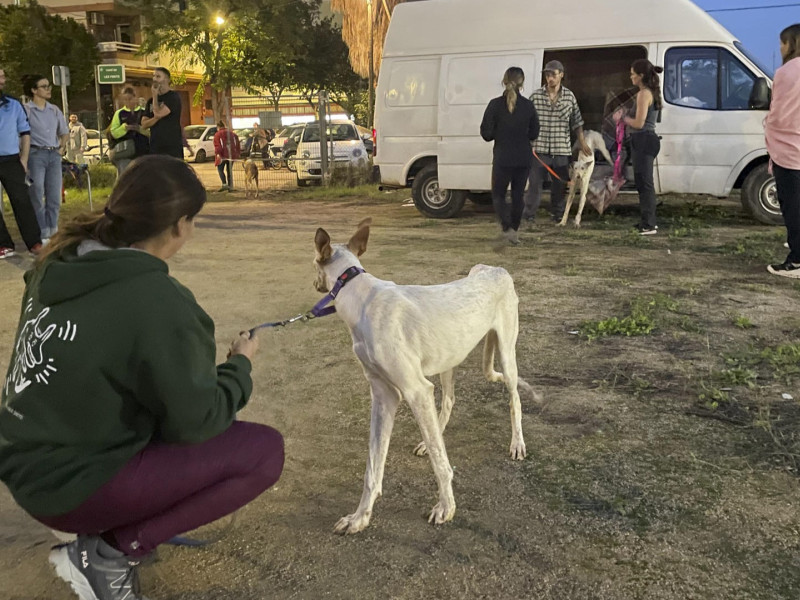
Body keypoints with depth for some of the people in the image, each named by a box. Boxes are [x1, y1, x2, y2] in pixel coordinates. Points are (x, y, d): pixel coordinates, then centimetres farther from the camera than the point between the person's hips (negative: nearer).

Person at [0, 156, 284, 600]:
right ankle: (109, 553, -5)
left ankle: (120, 525, 14)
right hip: (70, 484, -8)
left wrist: (193, 347, 11)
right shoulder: (155, 301, -25)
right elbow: (196, 422, -18)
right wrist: (239, 365, -1)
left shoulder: (61, 263, -3)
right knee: (264, 451, -11)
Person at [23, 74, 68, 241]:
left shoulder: (55, 110, 13)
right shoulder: (26, 110, -5)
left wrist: (62, 147, 11)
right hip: (36, 155, -5)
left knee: (54, 197, 6)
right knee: (37, 197, -3)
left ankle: (52, 232, 15)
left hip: (54, 155, 6)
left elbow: (64, 132, 25)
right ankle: (42, 235, 1)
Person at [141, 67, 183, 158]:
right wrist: (156, 118, -10)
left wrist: (155, 95, -2)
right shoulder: (151, 101, 16)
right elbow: (144, 124, 8)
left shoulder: (173, 97, -2)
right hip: (155, 146, 6)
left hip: (172, 147, -6)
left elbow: (159, 113, -16)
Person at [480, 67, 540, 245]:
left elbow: (486, 133, -7)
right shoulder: (528, 105, -2)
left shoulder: (495, 104, -10)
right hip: (523, 158, 3)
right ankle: (514, 230, 22)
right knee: (517, 195, 16)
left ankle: (508, 228, -13)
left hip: (502, 158, -3)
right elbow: (534, 133, 6)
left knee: (498, 195, 9)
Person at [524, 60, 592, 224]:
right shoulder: (536, 96, 1)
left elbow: (577, 121, 13)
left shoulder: (569, 96, 7)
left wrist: (582, 142, 12)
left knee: (559, 184, 10)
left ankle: (557, 215, 24)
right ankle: (529, 215, 1)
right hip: (539, 149, -2)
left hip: (562, 149, 2)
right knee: (535, 183, -5)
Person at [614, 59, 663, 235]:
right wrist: (625, 117, 11)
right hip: (648, 140, 10)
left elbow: (639, 123, -18)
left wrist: (622, 118, -4)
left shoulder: (643, 94, -14)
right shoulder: (652, 93, 17)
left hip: (643, 141, -10)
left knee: (644, 183, -8)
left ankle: (648, 225, -6)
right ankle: (648, 222, 26)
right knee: (643, 182, 17)